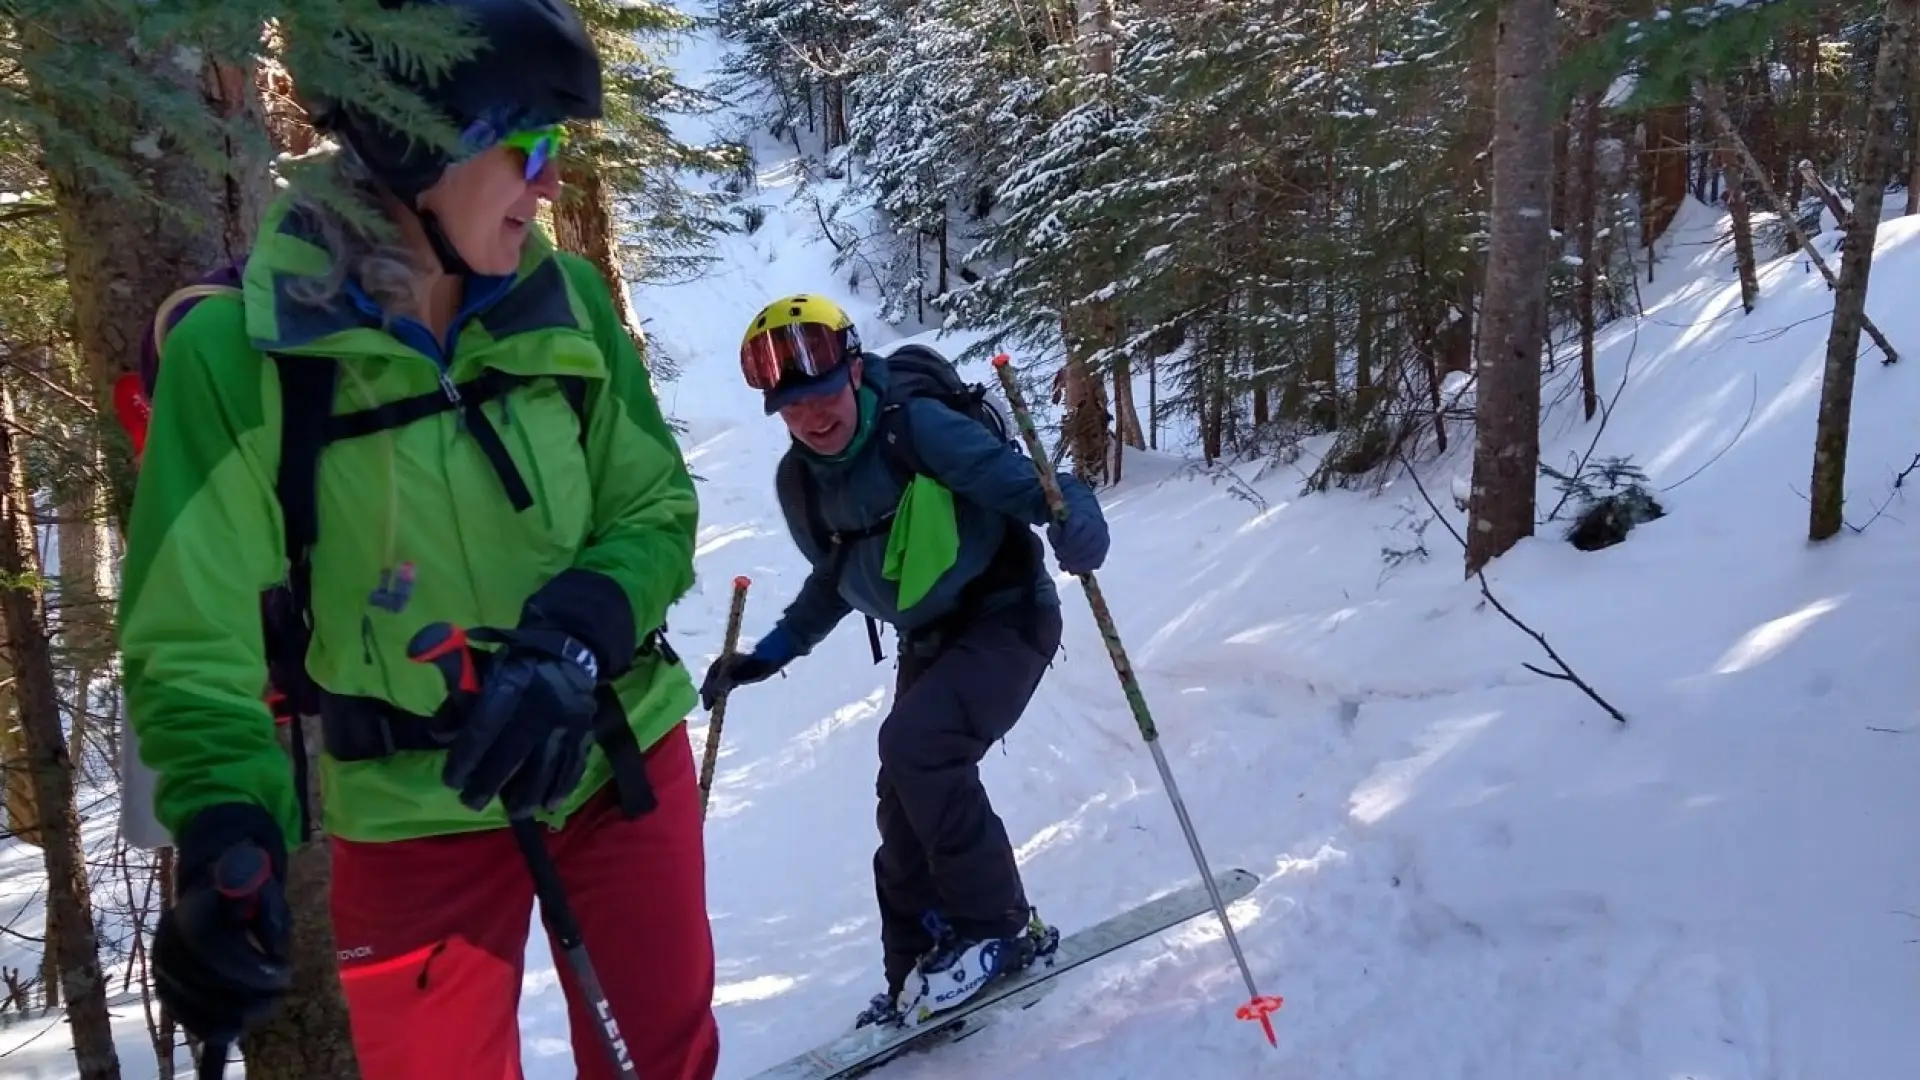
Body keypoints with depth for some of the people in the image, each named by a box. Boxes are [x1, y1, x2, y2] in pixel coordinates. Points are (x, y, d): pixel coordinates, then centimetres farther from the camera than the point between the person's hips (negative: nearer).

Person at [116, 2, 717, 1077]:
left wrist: (575, 634, -24)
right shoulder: (239, 351, -17)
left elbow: (657, 509, -4)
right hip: (417, 808, -2)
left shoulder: (565, 302, -9)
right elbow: (195, 637, -15)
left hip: (622, 754, 3)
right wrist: (228, 834, -30)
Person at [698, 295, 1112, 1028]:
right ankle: (917, 971, 23)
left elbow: (1031, 485, -25)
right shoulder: (799, 485, -2)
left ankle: (999, 930, -11)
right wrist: (773, 652, 11)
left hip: (1006, 617, -7)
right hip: (929, 643, 8)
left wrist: (1074, 523, -46)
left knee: (913, 747, -26)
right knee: (903, 801, 7)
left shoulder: (919, 427, -23)